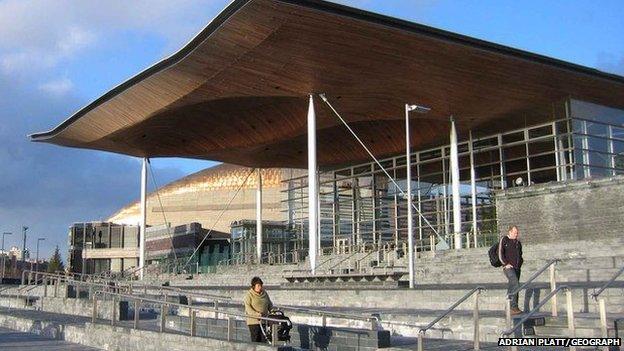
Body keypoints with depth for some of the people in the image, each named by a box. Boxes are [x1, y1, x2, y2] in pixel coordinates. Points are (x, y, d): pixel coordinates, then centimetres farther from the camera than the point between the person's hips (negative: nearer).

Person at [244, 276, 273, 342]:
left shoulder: (264, 294, 13)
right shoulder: (249, 295, -4)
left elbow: (270, 305, 19)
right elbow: (247, 307, -12)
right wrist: (256, 314, -25)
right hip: (254, 321, -5)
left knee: (264, 339, 2)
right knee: (255, 340, -4)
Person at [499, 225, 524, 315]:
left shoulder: (518, 242, 19)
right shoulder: (504, 240, -1)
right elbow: (500, 253, -7)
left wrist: (520, 263, 14)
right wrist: (506, 264, -13)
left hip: (517, 268, 7)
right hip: (508, 267, -7)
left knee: (511, 288, 8)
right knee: (515, 285, -23)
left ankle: (509, 308, 12)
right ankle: (514, 306, -25)